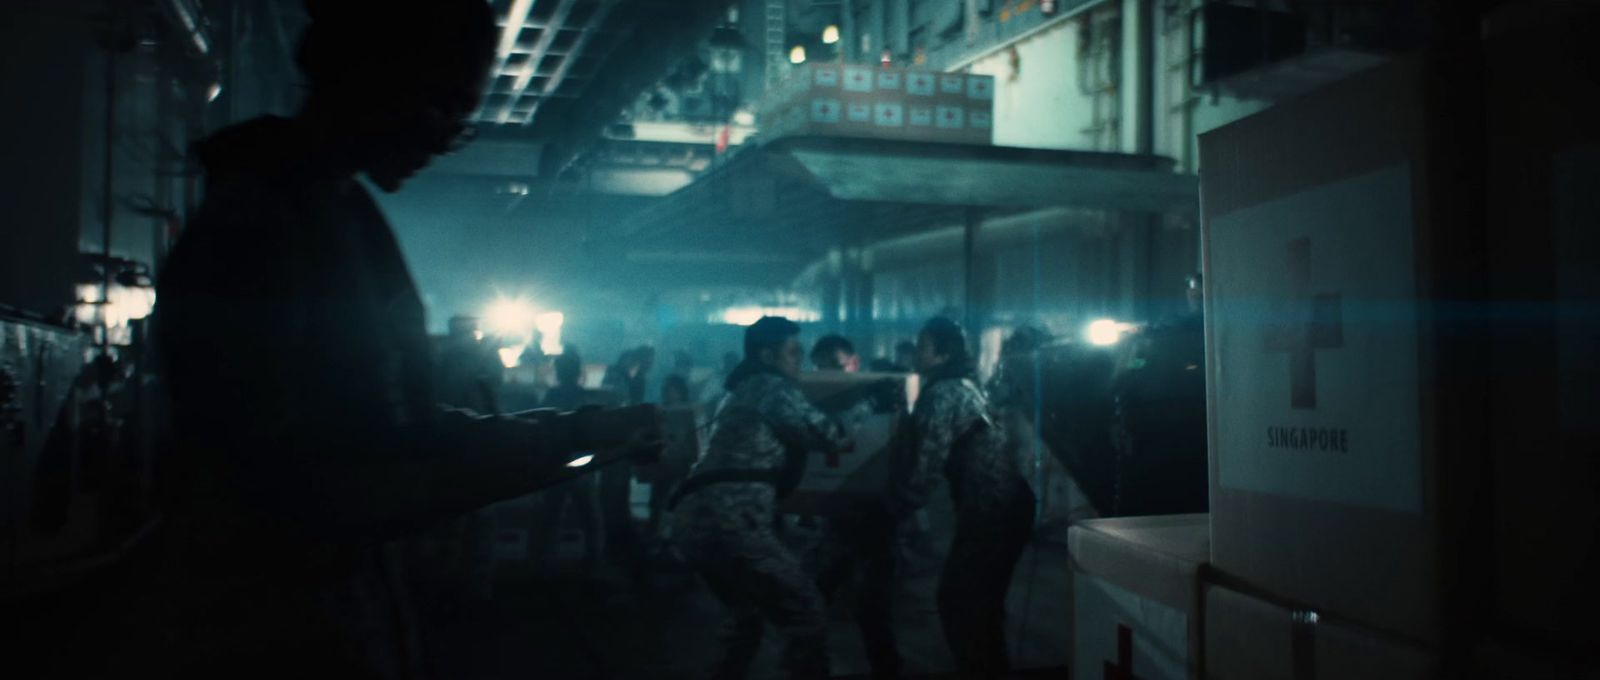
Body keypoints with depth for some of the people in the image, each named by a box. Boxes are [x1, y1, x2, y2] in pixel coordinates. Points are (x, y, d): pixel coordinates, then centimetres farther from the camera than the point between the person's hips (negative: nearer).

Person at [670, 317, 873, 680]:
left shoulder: (742, 389, 28)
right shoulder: (772, 385, 1)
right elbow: (827, 435, 0)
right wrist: (867, 405, 14)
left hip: (695, 519, 10)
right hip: (729, 519, -10)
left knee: (749, 612, 27)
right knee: (805, 612, -3)